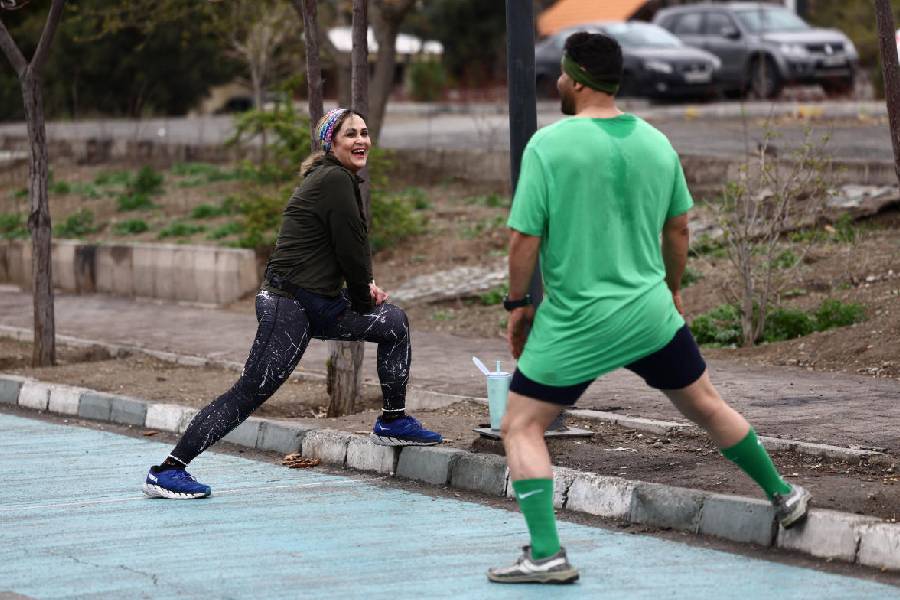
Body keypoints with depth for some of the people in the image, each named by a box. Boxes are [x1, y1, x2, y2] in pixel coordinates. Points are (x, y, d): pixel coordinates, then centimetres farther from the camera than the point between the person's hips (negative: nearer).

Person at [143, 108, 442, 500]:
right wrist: (364, 297, 3)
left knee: (395, 323, 16)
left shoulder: (336, 178, 16)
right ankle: (167, 471, -10)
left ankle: (394, 422, 25)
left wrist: (365, 287, 6)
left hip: (320, 302, 10)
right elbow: (351, 248, -13)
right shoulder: (336, 181, -14)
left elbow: (350, 248, 22)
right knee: (249, 394, -12)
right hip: (290, 303, -10)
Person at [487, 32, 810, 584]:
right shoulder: (656, 143, 2)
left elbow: (524, 238, -14)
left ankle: (547, 554, -3)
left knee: (521, 429, 7)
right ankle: (783, 495, 36)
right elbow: (679, 228, 12)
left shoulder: (548, 145, -13)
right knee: (707, 407, 23)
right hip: (651, 313, 5)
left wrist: (518, 303, 0)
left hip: (573, 327, -5)